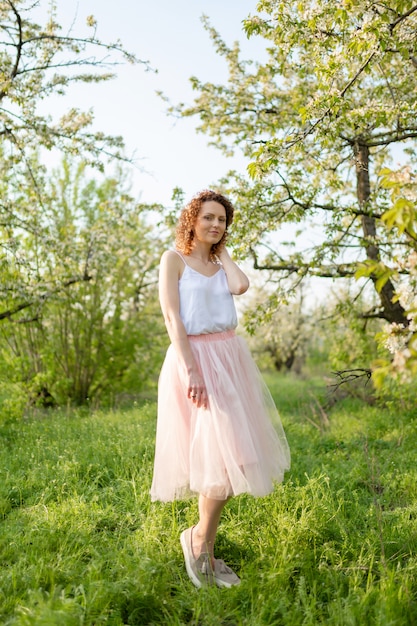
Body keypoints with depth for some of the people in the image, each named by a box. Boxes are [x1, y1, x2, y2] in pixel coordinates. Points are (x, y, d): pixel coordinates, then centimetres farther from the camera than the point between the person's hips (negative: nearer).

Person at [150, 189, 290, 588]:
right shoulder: (174, 259, 0)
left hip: (230, 358, 6)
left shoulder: (221, 264, 17)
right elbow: (171, 316, -11)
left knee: (229, 455, 7)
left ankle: (203, 548, 20)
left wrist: (222, 252, 8)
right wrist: (190, 369, -20)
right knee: (221, 453, -14)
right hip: (195, 358, -6)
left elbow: (240, 286, -7)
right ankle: (200, 537, 8)